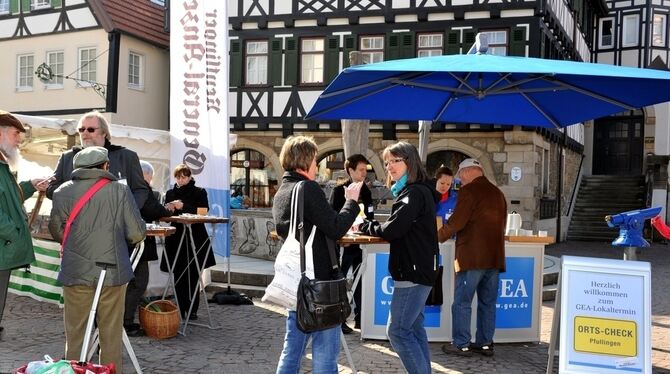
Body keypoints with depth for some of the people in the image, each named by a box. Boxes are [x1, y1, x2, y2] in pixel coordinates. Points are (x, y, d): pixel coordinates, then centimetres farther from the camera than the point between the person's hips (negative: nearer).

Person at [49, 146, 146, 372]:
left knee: (75, 333, 13)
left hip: (76, 273, 1)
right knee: (112, 334, 10)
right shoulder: (120, 190, -5)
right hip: (113, 270, -1)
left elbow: (56, 231, 8)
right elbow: (137, 233, -6)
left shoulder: (63, 192, -1)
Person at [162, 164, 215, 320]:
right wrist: (169, 210, -11)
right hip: (176, 238, 2)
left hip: (195, 239, -2)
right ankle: (180, 309, 4)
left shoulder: (199, 193, 4)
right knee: (178, 276, -2)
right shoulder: (170, 193, 13)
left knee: (193, 276, -1)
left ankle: (192, 309, 7)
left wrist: (183, 207, -19)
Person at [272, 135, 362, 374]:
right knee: (325, 350, 0)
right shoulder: (308, 188, -13)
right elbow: (335, 229, -16)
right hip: (319, 279, -8)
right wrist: (352, 202, -3)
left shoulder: (280, 193, 13)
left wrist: (342, 224, 17)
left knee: (292, 348, 14)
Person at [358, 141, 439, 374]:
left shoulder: (414, 193, -16)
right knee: (414, 328, 14)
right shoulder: (415, 191, 17)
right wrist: (371, 225, 4)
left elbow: (392, 230, -19)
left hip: (413, 271, -11)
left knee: (398, 330, -7)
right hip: (417, 269, 11)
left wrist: (365, 226, -4)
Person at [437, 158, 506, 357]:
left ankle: (461, 344, 2)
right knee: (488, 303, 12)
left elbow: (456, 222, -14)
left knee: (462, 302, -1)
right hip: (494, 256, 8)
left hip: (472, 256, -7)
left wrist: (438, 236, 0)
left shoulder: (469, 191, -10)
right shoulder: (498, 193, 14)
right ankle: (485, 343, 17)